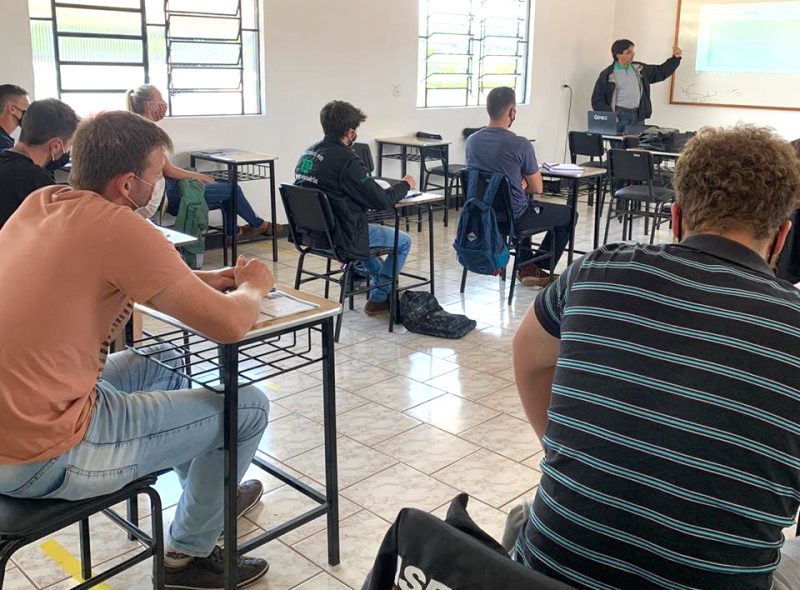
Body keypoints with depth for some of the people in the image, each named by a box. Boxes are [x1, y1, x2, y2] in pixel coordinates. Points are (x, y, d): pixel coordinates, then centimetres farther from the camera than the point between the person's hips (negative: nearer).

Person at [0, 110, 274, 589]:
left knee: (160, 364, 27)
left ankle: (209, 492, 44)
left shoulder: (42, 203, 4)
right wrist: (253, 287, 4)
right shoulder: (119, 225, -21)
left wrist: (206, 279, 9)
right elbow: (230, 325, -19)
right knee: (248, 406, 1)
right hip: (40, 458, -9)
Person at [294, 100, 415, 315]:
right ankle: (378, 298, 19)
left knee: (366, 228, 37)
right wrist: (405, 185, 1)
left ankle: (379, 279, 48)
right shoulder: (346, 160, -23)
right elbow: (381, 201, -18)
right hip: (339, 239, -9)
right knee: (404, 241, 10)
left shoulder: (308, 154, 2)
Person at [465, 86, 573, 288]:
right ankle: (540, 268, 26)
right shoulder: (520, 144, -22)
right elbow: (537, 188, -10)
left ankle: (526, 266, 34)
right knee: (568, 215, 17)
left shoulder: (472, 141, -4)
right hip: (513, 217, -6)